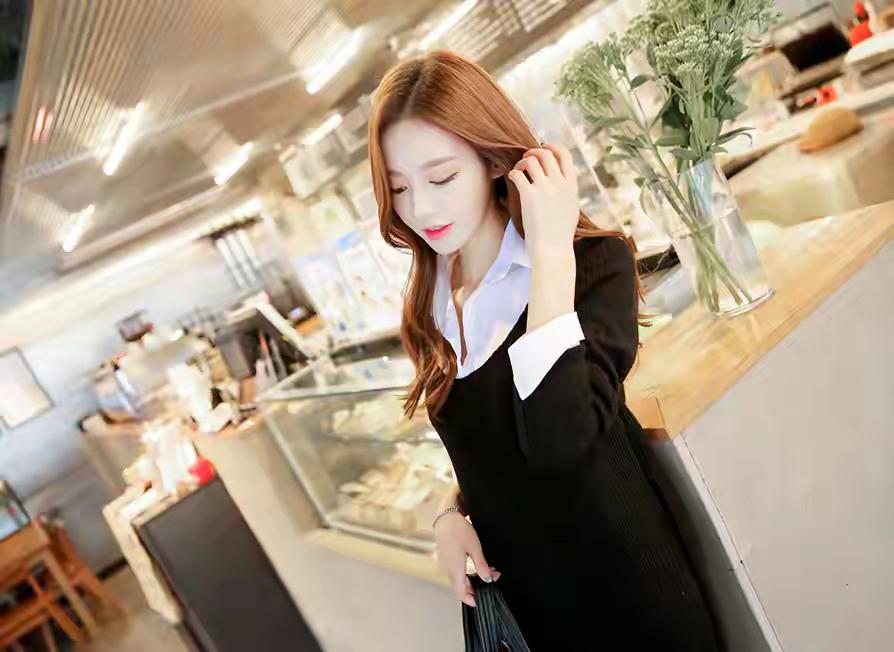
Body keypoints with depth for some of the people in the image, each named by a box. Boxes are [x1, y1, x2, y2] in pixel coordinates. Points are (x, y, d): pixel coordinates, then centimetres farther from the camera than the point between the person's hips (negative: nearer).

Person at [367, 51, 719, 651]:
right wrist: (453, 513, -4)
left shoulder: (594, 262, -18)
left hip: (617, 581, -5)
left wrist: (551, 251, -29)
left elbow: (556, 438, -33)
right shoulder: (430, 299, 0)